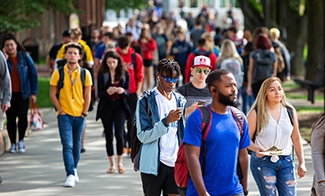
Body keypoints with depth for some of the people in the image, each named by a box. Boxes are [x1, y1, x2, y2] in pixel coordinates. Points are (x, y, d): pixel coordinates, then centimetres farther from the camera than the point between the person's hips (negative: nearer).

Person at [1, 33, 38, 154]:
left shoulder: (25, 57, 1)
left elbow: (33, 74, 5)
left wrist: (33, 93, 2)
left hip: (22, 94, -1)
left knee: (22, 115, -13)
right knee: (10, 118, 2)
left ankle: (21, 140, 7)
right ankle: (13, 143, 14)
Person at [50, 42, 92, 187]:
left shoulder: (85, 74, 2)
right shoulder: (58, 73, -2)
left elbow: (87, 96, 7)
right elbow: (52, 94, 2)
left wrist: (84, 113, 1)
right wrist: (60, 110, -6)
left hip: (79, 114, 2)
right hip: (64, 114, -2)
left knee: (77, 145, 11)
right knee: (67, 145, -12)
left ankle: (74, 169, 30)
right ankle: (70, 175, -16)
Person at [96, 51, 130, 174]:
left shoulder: (124, 73, 4)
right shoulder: (102, 74, 2)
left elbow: (127, 91, 5)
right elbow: (99, 94, -1)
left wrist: (122, 91, -18)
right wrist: (107, 92, -22)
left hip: (120, 105, -1)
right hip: (106, 107, 1)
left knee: (119, 134, -12)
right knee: (108, 135, 3)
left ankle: (120, 162, 5)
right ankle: (112, 164, 13)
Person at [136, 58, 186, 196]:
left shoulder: (180, 101, 12)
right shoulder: (146, 101, -3)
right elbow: (143, 136, -11)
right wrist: (166, 121, -21)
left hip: (176, 164, 3)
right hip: (153, 164, -3)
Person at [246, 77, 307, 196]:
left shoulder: (290, 111, 9)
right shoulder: (256, 113, -3)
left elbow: (296, 139, 15)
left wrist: (302, 163, 12)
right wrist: (256, 149, -20)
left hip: (286, 162, 3)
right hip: (262, 161, -3)